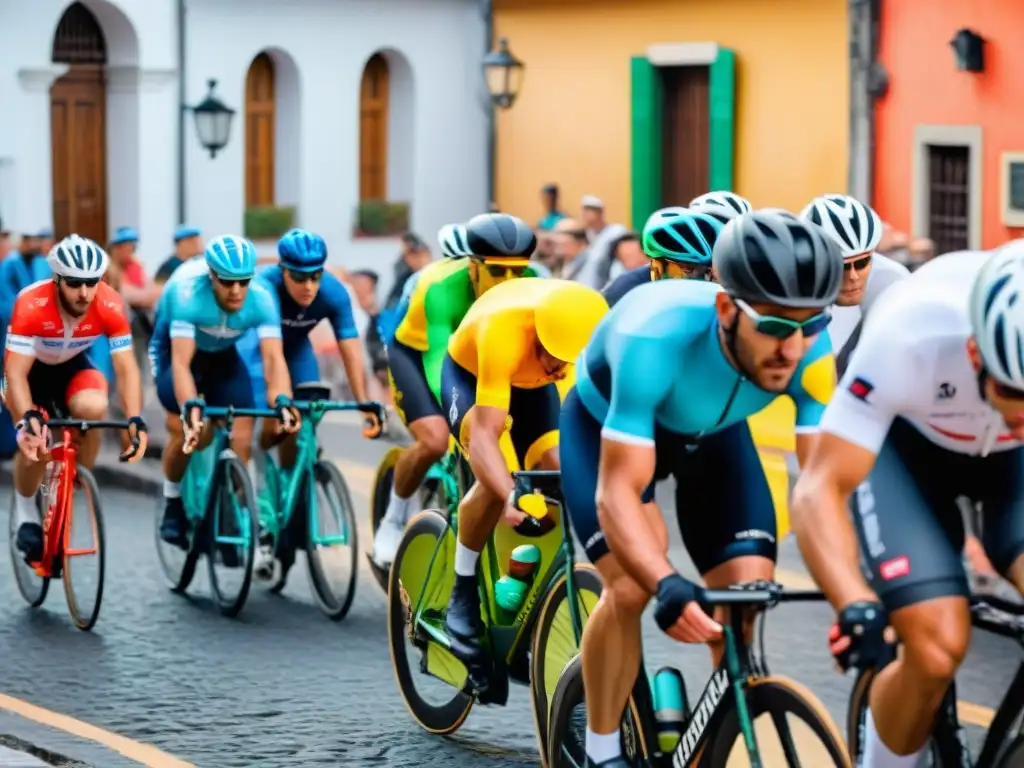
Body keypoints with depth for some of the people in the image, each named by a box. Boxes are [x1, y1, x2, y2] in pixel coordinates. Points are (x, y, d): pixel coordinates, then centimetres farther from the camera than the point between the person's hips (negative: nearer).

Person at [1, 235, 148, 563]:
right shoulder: (31, 305, -36)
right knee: (35, 444, -23)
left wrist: (135, 420, -40)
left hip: (72, 367, 2)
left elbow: (126, 368, -26)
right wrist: (27, 418, -53)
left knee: (93, 408, -31)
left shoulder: (110, 306, -28)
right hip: (31, 368, -2)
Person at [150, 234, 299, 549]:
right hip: (174, 347, -3)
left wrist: (282, 402, -57)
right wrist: (191, 408, -61)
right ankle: (172, 502, 3)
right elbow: (181, 362, -45)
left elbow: (273, 357, -39)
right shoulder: (188, 293, -38)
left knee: (242, 435, -13)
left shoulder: (261, 299, -30)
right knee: (186, 428, -23)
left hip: (222, 354, 3)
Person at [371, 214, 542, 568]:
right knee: (434, 440, -28)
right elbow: (437, 359, -43)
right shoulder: (443, 286, -36)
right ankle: (394, 523, -2)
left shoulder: (529, 286, -25)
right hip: (416, 353, -4)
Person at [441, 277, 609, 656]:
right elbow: (484, 436, -45)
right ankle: (463, 591, -6)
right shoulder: (503, 330, -43)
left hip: (532, 383, 4)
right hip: (469, 373, -4)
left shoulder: (593, 332, -33)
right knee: (496, 482, -26)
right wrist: (510, 497, -60)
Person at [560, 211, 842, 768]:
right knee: (631, 587, -23)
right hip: (605, 423, -4)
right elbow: (617, 491, -45)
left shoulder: (809, 350, -32)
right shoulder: (655, 336, -44)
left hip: (711, 432, 4)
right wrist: (668, 588, -61)